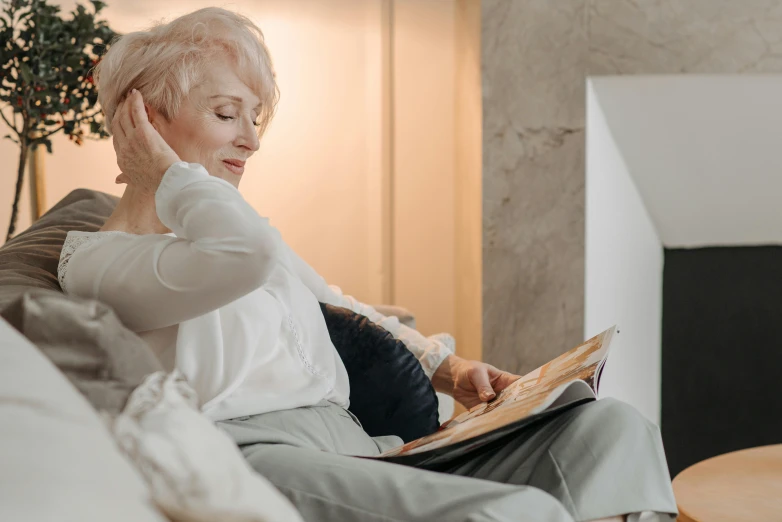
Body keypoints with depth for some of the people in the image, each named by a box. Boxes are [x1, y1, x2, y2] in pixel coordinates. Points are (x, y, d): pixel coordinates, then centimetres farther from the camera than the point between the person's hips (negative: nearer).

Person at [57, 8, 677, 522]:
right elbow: (247, 258, -20)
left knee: (612, 426, -9)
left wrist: (446, 366, 19)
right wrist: (168, 175, -1)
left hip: (358, 446, 9)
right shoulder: (95, 260, 1)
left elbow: (343, 310, 36)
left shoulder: (240, 221, 28)